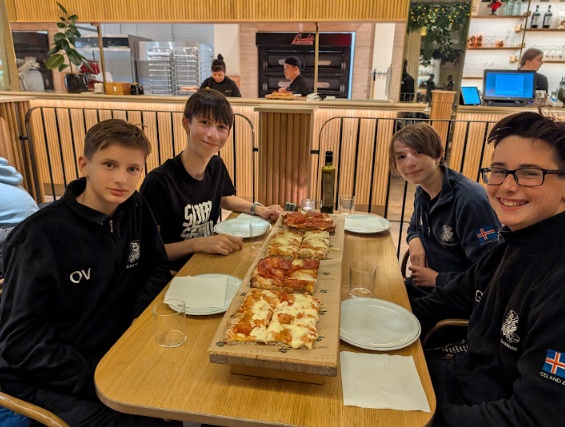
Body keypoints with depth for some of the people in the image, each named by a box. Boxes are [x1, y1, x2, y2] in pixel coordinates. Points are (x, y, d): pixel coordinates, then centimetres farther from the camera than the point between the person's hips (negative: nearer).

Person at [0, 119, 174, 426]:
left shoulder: (135, 210, -3)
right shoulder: (41, 236, -19)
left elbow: (157, 267, 7)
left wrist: (139, 315, -12)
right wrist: (96, 381, -24)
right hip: (49, 377, -5)